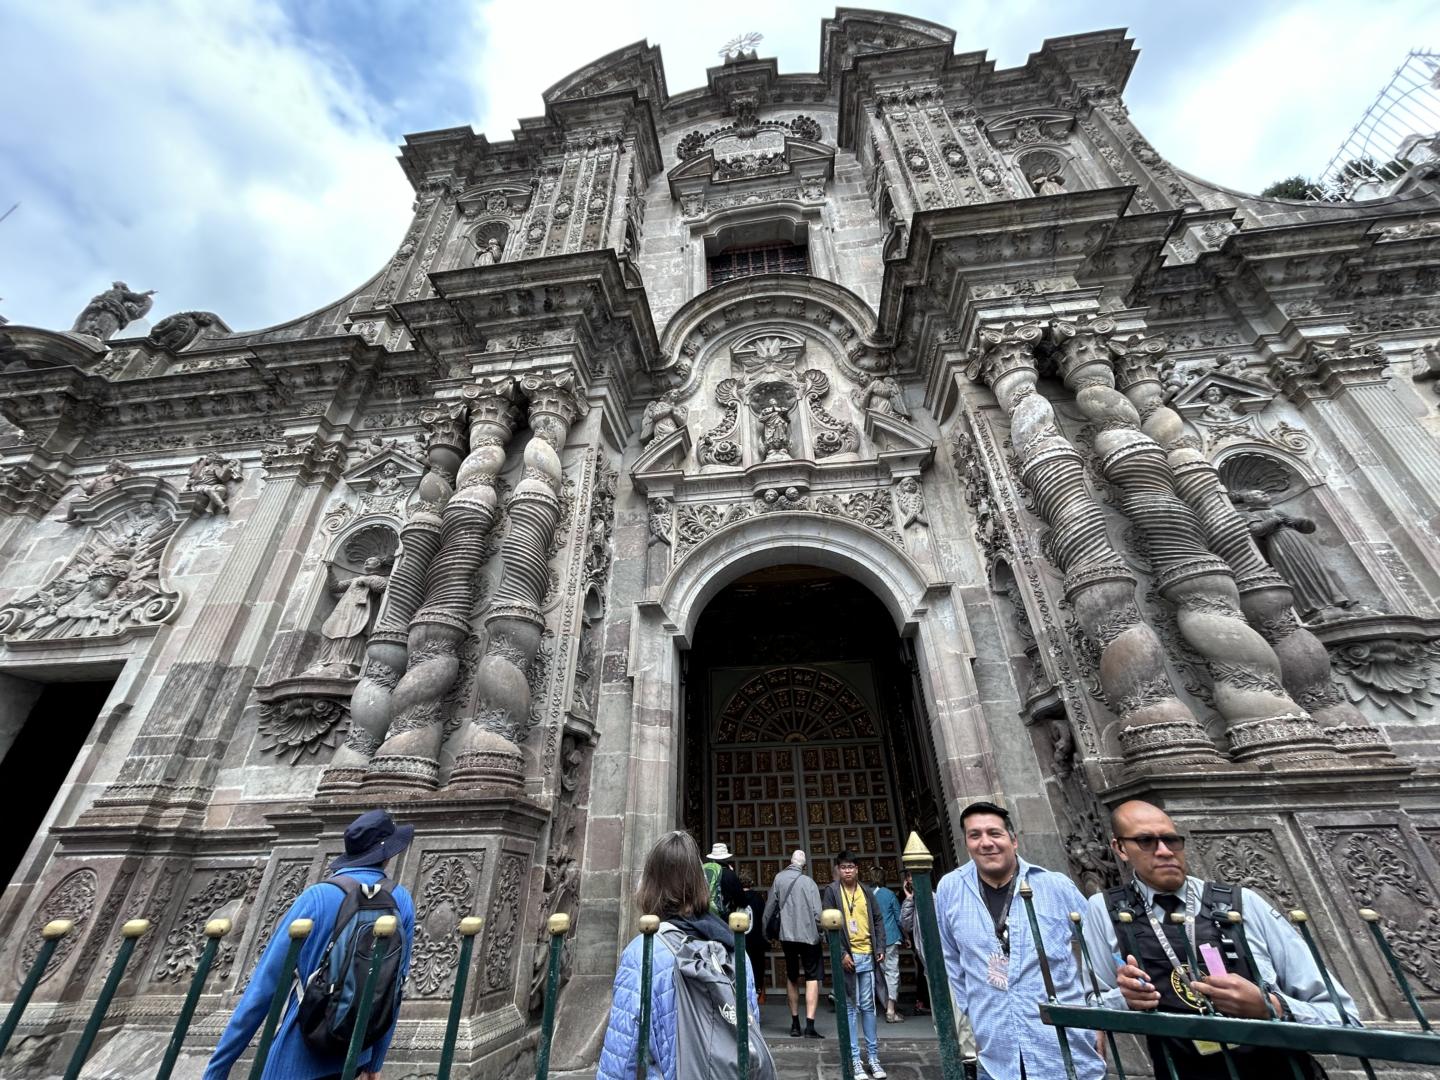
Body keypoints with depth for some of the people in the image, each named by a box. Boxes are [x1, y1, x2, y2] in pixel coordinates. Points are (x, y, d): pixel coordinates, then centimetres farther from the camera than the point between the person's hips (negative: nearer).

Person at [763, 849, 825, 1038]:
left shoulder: (779, 878, -2)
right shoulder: (809, 882, -9)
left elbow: (770, 906, 1)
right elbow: (817, 913, -11)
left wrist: (763, 929, 13)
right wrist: (819, 931, 7)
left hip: (787, 936, 3)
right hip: (809, 936, -3)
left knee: (792, 978, 18)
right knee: (812, 978, 5)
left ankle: (795, 1024, 24)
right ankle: (809, 1025, -5)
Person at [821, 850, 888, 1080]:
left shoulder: (866, 890, 6)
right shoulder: (832, 890, -6)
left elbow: (878, 920, 11)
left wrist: (880, 948, 2)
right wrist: (842, 953, -13)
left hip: (867, 956, 3)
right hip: (847, 955, -3)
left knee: (868, 1006, 11)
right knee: (851, 1007, 4)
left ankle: (873, 1056, 23)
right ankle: (855, 1059, 14)